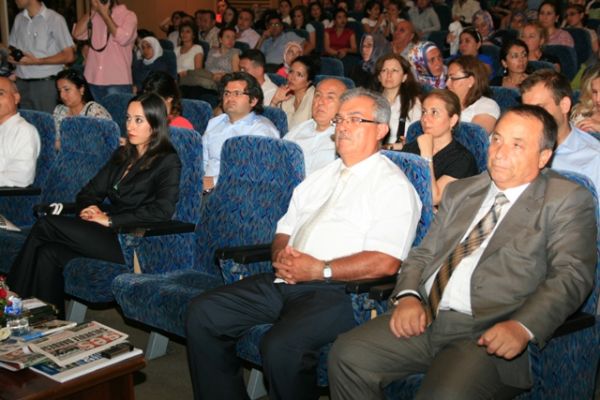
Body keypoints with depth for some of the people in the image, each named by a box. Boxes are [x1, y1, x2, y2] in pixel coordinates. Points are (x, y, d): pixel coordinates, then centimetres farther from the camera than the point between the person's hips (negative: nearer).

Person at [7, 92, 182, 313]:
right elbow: (88, 193, 22)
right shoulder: (122, 154, 21)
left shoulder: (168, 162, -2)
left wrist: (110, 220, -16)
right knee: (48, 253, -21)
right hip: (108, 234, 7)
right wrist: (90, 208, -3)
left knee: (47, 225, -17)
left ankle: (14, 295, -7)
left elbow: (162, 211, -16)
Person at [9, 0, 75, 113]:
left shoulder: (54, 19, -6)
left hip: (45, 83, -5)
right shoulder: (18, 19, 12)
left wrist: (37, 61, -15)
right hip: (21, 83, 5)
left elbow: (69, 56, -8)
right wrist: (12, 56, 0)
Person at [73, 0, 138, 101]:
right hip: (93, 80, 5)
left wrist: (105, 14, -11)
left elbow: (122, 38, -19)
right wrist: (93, 10, -4)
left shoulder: (128, 16, -2)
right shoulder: (94, 16, 11)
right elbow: (77, 33, 0)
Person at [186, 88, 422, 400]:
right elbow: (284, 232, 25)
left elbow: (386, 262, -13)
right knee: (202, 314, -7)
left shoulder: (392, 184, -1)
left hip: (337, 289, -7)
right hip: (285, 280, 8)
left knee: (281, 347, -33)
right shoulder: (321, 177, 24)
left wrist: (321, 270, -16)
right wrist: (281, 256, 1)